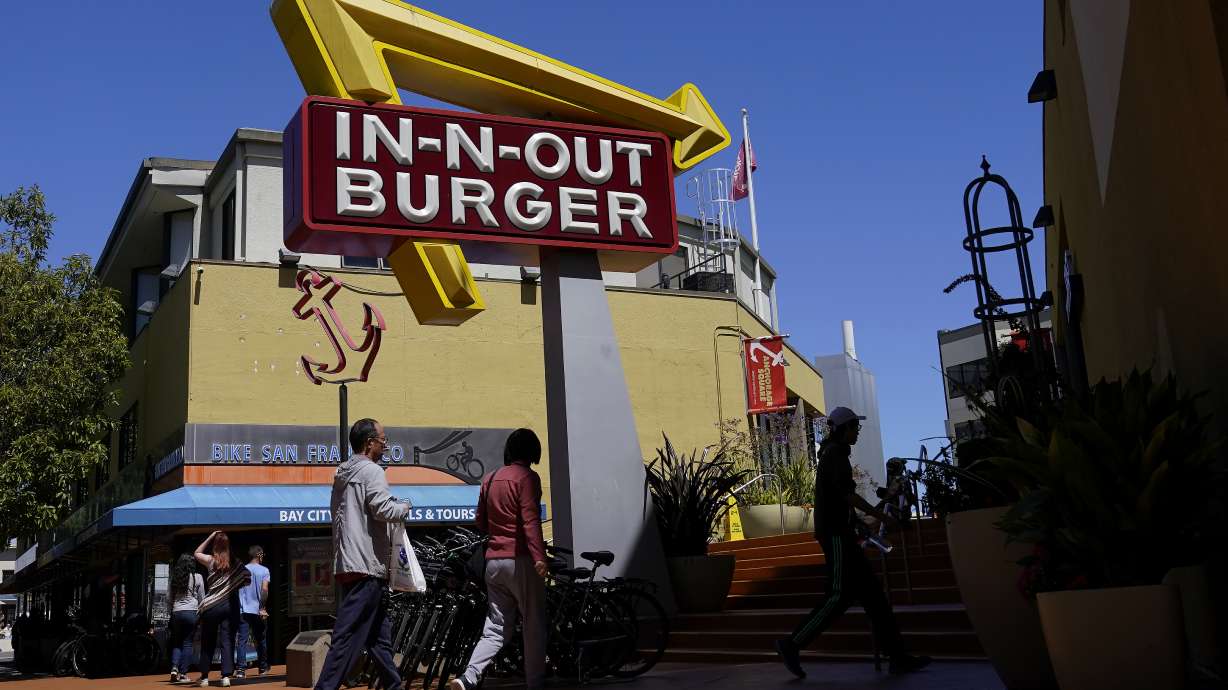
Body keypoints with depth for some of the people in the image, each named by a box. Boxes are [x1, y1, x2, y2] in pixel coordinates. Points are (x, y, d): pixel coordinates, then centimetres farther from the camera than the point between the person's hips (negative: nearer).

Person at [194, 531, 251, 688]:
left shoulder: (211, 561, -3)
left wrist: (210, 536, 10)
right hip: (230, 605, 1)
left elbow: (197, 553, 15)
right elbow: (247, 575, -5)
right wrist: (234, 588, 7)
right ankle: (226, 676, -8)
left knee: (208, 642, 10)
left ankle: (205, 676, 15)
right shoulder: (234, 562, 0)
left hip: (212, 606, -1)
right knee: (227, 641, 1)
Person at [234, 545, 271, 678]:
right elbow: (264, 589, -13)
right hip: (258, 610, -2)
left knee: (242, 640, -4)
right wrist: (263, 607, -10)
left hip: (243, 611, 2)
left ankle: (240, 669, -16)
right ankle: (262, 668, 23)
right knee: (260, 640, 12)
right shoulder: (264, 570, -1)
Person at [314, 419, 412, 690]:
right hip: (367, 565, -10)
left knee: (380, 634, 15)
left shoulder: (342, 474, 19)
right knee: (348, 635, -10)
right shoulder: (371, 470, -9)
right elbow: (383, 509, -21)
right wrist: (404, 507, -2)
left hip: (346, 565, 10)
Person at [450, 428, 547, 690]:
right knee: (534, 625, 6)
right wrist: (539, 555, -26)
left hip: (493, 560, 7)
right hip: (521, 560, -6)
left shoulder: (491, 479, 14)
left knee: (495, 629, 8)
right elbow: (530, 519, -20)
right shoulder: (527, 477, -7)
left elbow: (481, 522, 19)